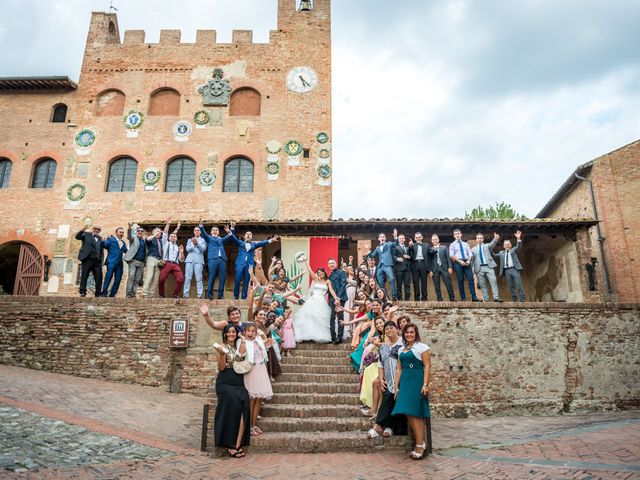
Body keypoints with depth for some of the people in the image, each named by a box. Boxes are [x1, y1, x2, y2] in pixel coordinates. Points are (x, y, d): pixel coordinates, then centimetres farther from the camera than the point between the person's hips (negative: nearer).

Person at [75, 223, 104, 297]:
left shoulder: (100, 238, 22)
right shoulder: (86, 235, 13)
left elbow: (101, 250, 17)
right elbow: (77, 237, -4)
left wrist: (102, 259, 4)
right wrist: (82, 230, -20)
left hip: (97, 260, 3)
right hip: (87, 259, -3)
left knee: (99, 276, -4)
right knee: (84, 275, -3)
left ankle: (98, 293, 0)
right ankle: (83, 292, 0)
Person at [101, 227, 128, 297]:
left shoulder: (123, 243, 23)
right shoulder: (111, 239, 5)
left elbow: (126, 252, 22)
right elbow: (104, 245, -10)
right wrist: (107, 238, -23)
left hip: (119, 263, 6)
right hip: (111, 262, -6)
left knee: (118, 279, 2)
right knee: (108, 277, -11)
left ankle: (112, 294, 8)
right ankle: (104, 293, -7)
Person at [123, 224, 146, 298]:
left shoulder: (144, 241, 19)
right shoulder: (133, 238, 9)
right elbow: (130, 235, -14)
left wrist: (145, 262, 8)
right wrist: (134, 228, -24)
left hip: (141, 262, 4)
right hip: (133, 261, -4)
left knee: (137, 279, 1)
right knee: (131, 277, -14)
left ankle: (133, 294, 2)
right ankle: (128, 293, -12)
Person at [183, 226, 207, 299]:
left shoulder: (203, 240, 15)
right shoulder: (190, 240, 23)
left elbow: (203, 249, -1)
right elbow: (187, 249, 8)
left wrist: (197, 244, -18)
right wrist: (193, 245, -11)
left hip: (199, 260, -2)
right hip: (189, 260, 2)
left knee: (199, 278, -10)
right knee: (187, 278, -6)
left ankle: (199, 295, -13)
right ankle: (185, 294, -7)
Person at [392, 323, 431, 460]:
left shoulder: (422, 347, -3)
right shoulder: (401, 350, 16)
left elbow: (427, 366, -8)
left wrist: (425, 384, -16)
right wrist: (396, 386, 11)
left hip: (417, 382, -6)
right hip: (405, 382, 6)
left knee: (415, 413, -6)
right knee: (408, 413, 4)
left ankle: (420, 445, 3)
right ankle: (420, 443, 15)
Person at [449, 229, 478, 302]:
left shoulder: (465, 244, 20)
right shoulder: (452, 245, 9)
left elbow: (470, 254, 14)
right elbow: (452, 256, -3)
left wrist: (469, 260, -7)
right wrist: (460, 261, -15)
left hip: (467, 262, 3)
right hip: (458, 263, -2)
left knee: (470, 279, -7)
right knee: (460, 281, -2)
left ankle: (474, 297, -8)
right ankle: (463, 298, 2)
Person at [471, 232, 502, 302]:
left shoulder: (487, 246, 16)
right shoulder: (473, 249, 18)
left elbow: (492, 244, -7)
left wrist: (496, 239, -31)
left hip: (489, 266, -1)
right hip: (479, 268, 1)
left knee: (493, 281, -12)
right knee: (482, 284, 0)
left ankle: (496, 298, -14)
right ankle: (485, 299, 2)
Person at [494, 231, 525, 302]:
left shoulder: (514, 250, 14)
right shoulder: (501, 253, 20)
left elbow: (518, 246, -2)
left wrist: (518, 238, -19)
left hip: (514, 269, -2)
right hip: (506, 270, 2)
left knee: (518, 284, -8)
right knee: (510, 286, 2)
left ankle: (522, 299, -6)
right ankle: (514, 299, 8)